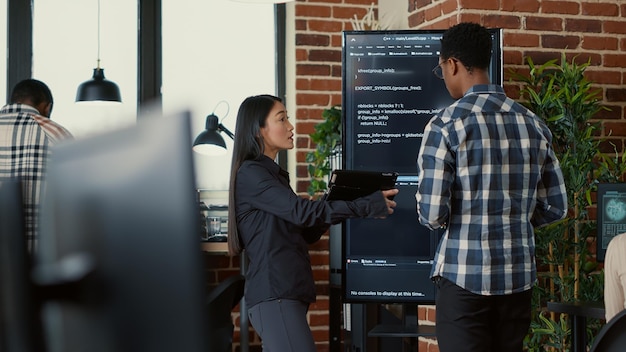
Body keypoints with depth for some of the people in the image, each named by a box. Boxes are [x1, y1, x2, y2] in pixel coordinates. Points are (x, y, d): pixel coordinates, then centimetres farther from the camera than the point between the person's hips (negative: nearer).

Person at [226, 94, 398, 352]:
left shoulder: (273, 174, 21)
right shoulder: (250, 174, -7)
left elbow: (305, 233, 20)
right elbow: (301, 211, -18)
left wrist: (331, 212, 2)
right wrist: (367, 206, -17)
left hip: (287, 292, 9)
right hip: (274, 295, -9)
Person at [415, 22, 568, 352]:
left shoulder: (446, 124, -11)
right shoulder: (533, 124, 5)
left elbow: (433, 214, -14)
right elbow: (556, 207, 8)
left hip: (464, 276, -5)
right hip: (519, 275, 5)